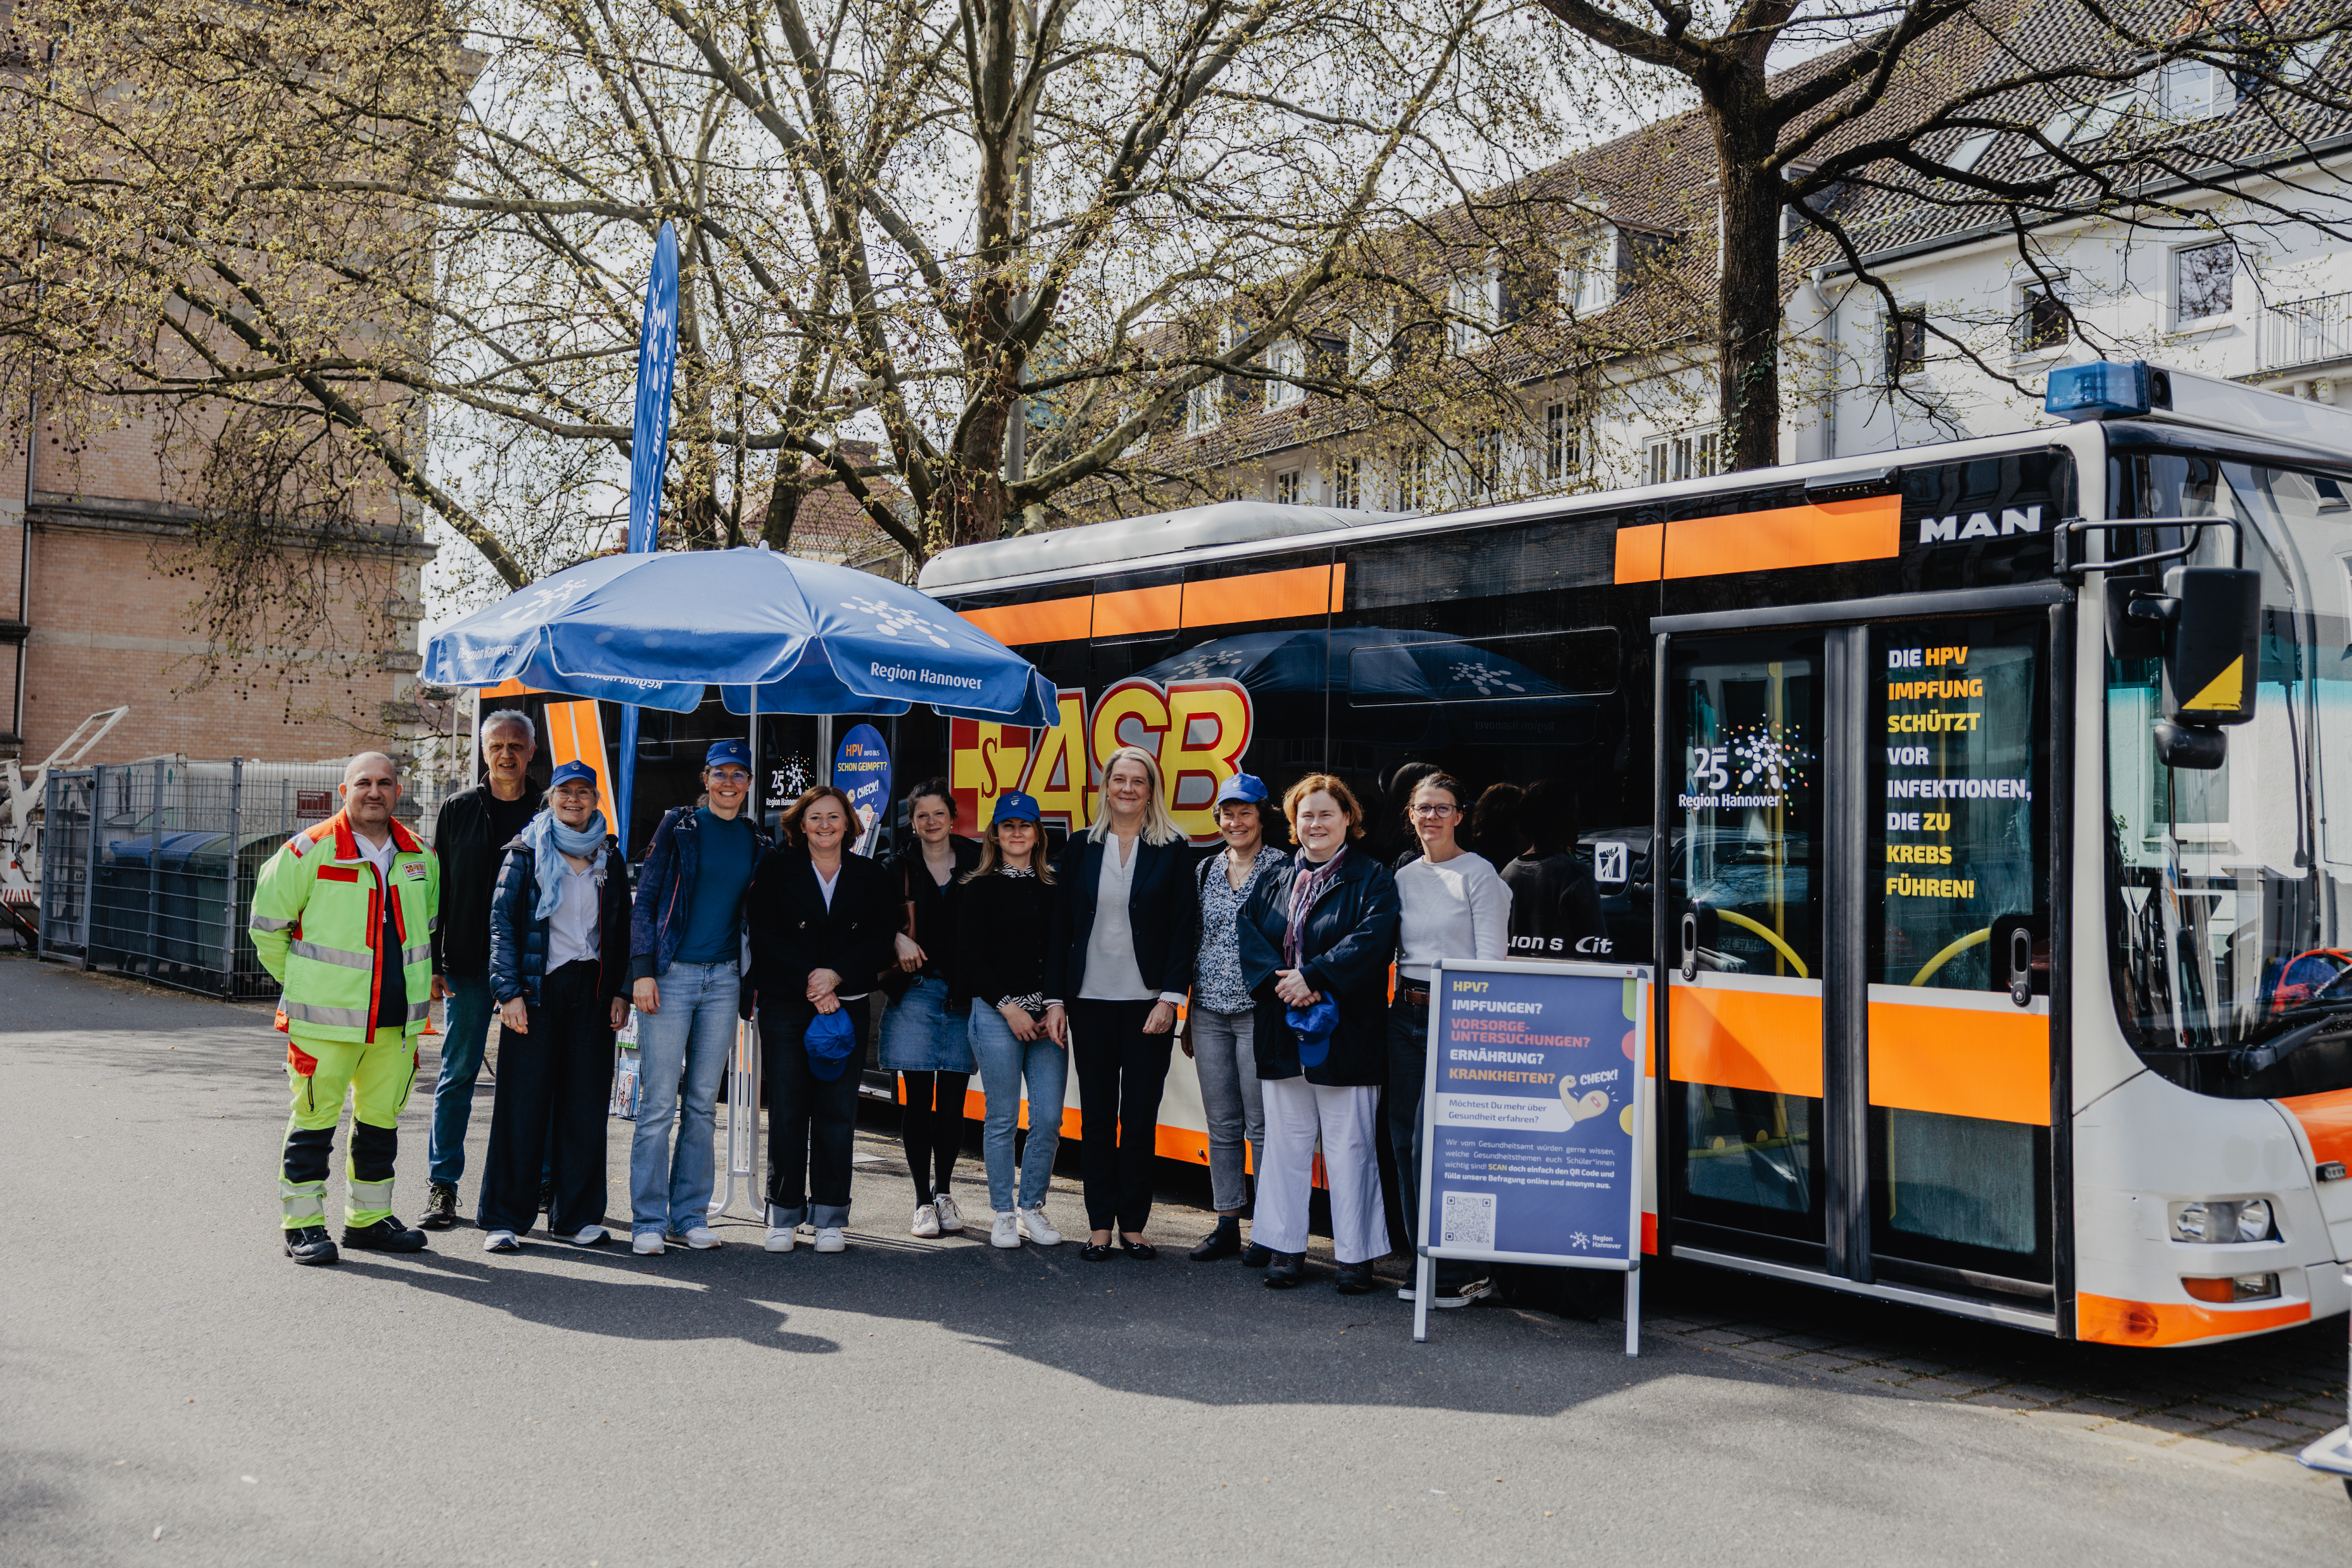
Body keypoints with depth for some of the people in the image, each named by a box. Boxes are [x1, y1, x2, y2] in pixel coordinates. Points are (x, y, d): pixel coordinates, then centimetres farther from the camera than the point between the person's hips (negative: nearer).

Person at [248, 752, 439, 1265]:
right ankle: (303, 1226, 9)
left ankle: (369, 1219, 25)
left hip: (398, 1017, 5)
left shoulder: (419, 856, 9)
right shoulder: (310, 851, -7)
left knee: (381, 1118, 13)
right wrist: (301, 983, 4)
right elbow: (267, 922, 0)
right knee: (315, 1117, -1)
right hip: (326, 1016, -5)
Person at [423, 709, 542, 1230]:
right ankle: (442, 1185, 10)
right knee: (458, 1074, 3)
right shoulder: (457, 811, 5)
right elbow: (437, 890, 5)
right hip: (469, 967, 0)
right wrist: (433, 964, -2)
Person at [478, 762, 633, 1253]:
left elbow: (623, 929, 15)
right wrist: (509, 990, -11)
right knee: (523, 1103, -4)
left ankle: (577, 1215, 13)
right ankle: (505, 1218, 3)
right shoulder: (526, 852, 3)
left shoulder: (610, 857, 12)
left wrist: (621, 991, 5)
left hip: (593, 990, 3)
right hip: (538, 989, -3)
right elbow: (502, 922, -2)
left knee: (585, 1105, 4)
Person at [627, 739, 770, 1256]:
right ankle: (648, 1221, 2)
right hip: (671, 974, -4)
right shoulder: (678, 826, 1)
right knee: (659, 1102, -5)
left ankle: (691, 1216, 14)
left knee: (703, 1102, 7)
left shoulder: (758, 842, 11)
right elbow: (645, 899, -2)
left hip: (724, 978, 4)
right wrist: (643, 970, -10)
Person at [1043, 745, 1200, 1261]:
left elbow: (1184, 929, -1)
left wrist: (1170, 998, -10)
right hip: (1090, 1000, 2)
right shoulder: (1081, 848, 7)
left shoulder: (1172, 850, 2)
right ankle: (1100, 1224, 12)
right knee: (1096, 1116, 5)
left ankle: (1133, 1223, 11)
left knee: (1140, 1117, 1)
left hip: (1147, 1002, -2)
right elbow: (1060, 928, 8)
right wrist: (1054, 998, 2)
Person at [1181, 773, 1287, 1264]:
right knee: (1221, 1125, 10)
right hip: (1209, 1013, 5)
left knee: (1261, 1124, -3)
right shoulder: (1205, 870, 12)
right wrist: (1188, 1013, 16)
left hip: (1259, 1010, -5)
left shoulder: (1284, 869, -3)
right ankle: (1227, 1224, 17)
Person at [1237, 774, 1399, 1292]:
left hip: (1345, 1035, -4)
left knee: (1350, 1146, -1)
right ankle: (1287, 1249, 16)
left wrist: (1312, 977, -20)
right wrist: (1281, 981, -13)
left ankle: (1357, 1255, 7)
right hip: (1282, 1032, 4)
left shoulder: (1373, 879, 0)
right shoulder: (1275, 879, 14)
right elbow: (1247, 933, 3)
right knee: (1285, 1142, 8)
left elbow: (1371, 940, -14)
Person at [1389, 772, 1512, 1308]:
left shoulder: (1478, 875, -3)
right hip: (1405, 1015, 6)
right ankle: (1426, 1266, 16)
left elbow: (1490, 957, -7)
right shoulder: (1404, 878, 15)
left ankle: (1460, 1273, -2)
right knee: (1405, 1139, 6)